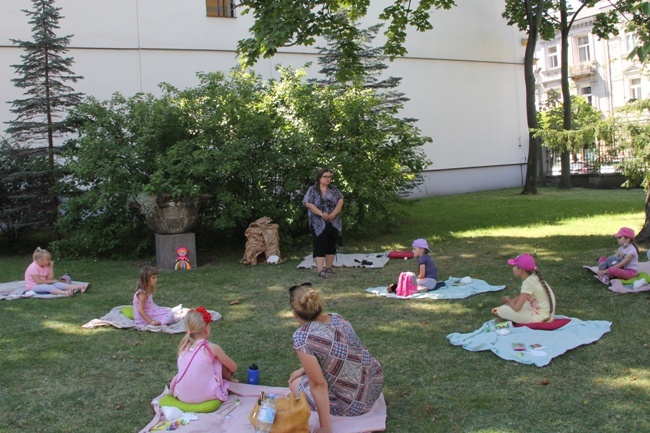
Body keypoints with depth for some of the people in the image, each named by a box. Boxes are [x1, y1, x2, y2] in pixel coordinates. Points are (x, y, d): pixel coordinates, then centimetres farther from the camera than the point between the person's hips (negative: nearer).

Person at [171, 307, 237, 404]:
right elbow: (234, 368, 6)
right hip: (205, 396, -4)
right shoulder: (212, 348, -9)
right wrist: (229, 377, 29)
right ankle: (229, 379, 39)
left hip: (181, 396, 4)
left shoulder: (183, 346, 2)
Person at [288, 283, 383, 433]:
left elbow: (319, 385, -19)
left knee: (295, 383, 16)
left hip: (353, 402, -7)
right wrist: (305, 369, 23)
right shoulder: (337, 318, 1)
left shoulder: (302, 337, -21)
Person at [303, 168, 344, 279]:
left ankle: (329, 268, 19)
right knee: (320, 246, -7)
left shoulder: (334, 189, 9)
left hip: (333, 223, 4)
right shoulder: (313, 189, -1)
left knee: (331, 245, 9)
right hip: (319, 223, -4)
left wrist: (334, 213, -15)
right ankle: (321, 270, -8)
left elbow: (340, 201, 1)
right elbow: (308, 203, -9)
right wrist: (321, 213, -18)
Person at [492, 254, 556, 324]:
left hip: (539, 317, -10)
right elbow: (520, 297, 16)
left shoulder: (528, 282, -22)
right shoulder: (533, 278, 5)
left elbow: (516, 308, -23)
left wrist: (508, 301, -1)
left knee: (502, 310, -13)